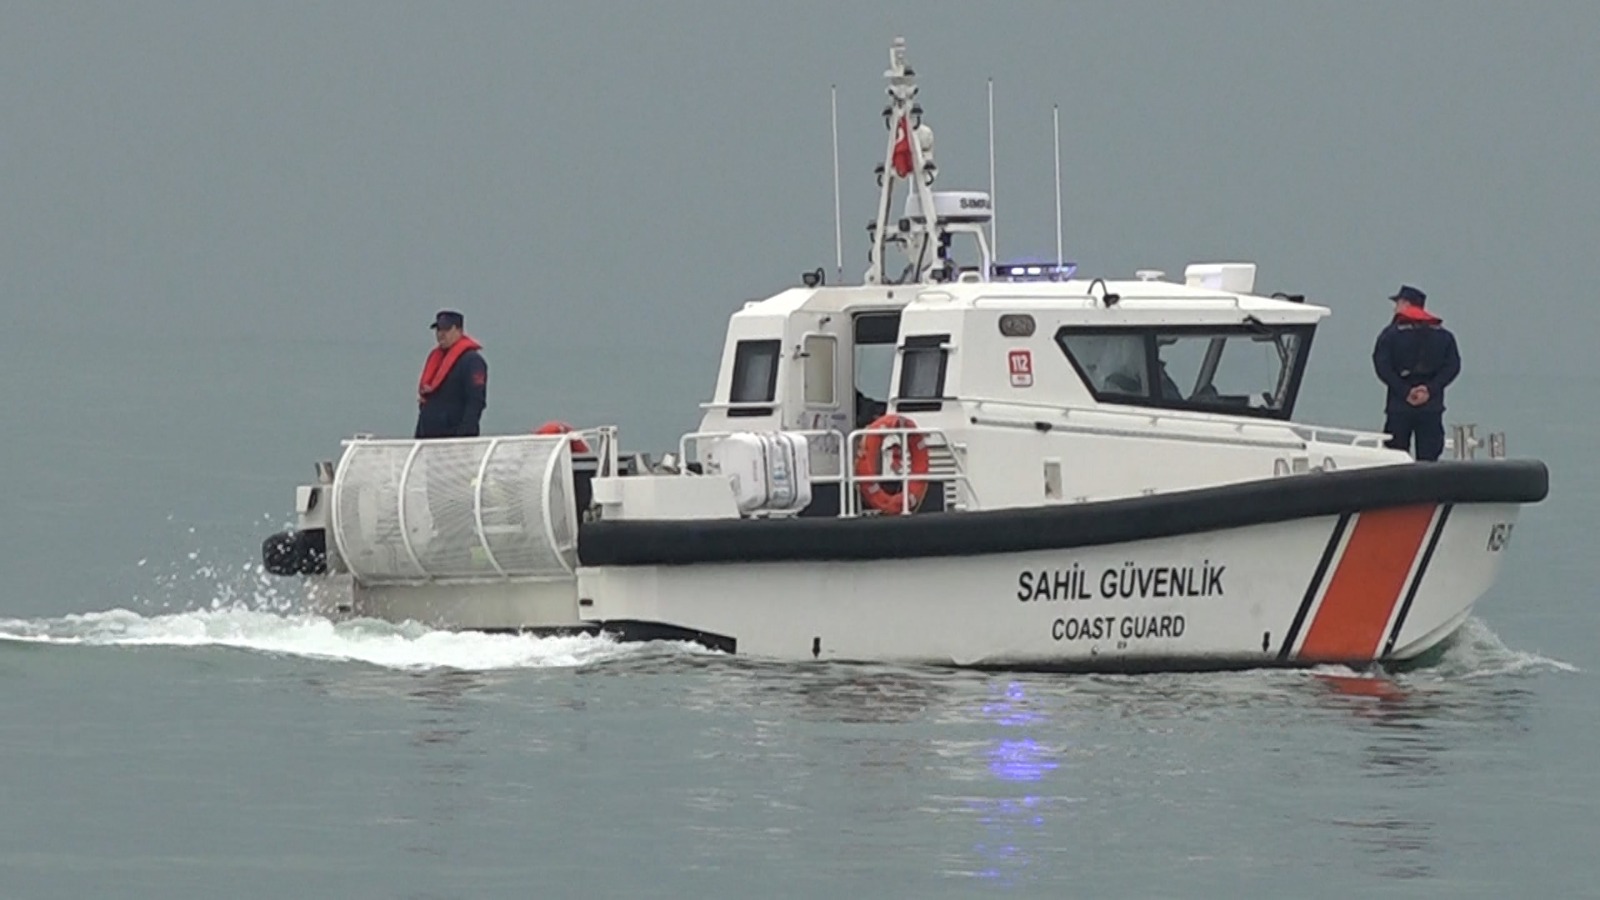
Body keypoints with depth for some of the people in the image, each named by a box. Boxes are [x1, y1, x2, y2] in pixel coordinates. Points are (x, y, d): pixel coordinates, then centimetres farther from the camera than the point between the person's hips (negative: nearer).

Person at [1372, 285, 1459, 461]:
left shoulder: (1391, 334, 0)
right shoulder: (1443, 335, 9)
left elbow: (1382, 367, -10)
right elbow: (1453, 366, 0)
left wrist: (1404, 392, -10)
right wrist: (1430, 389, -7)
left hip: (1399, 406, -2)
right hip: (1432, 406, 2)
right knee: (1428, 460, 1)